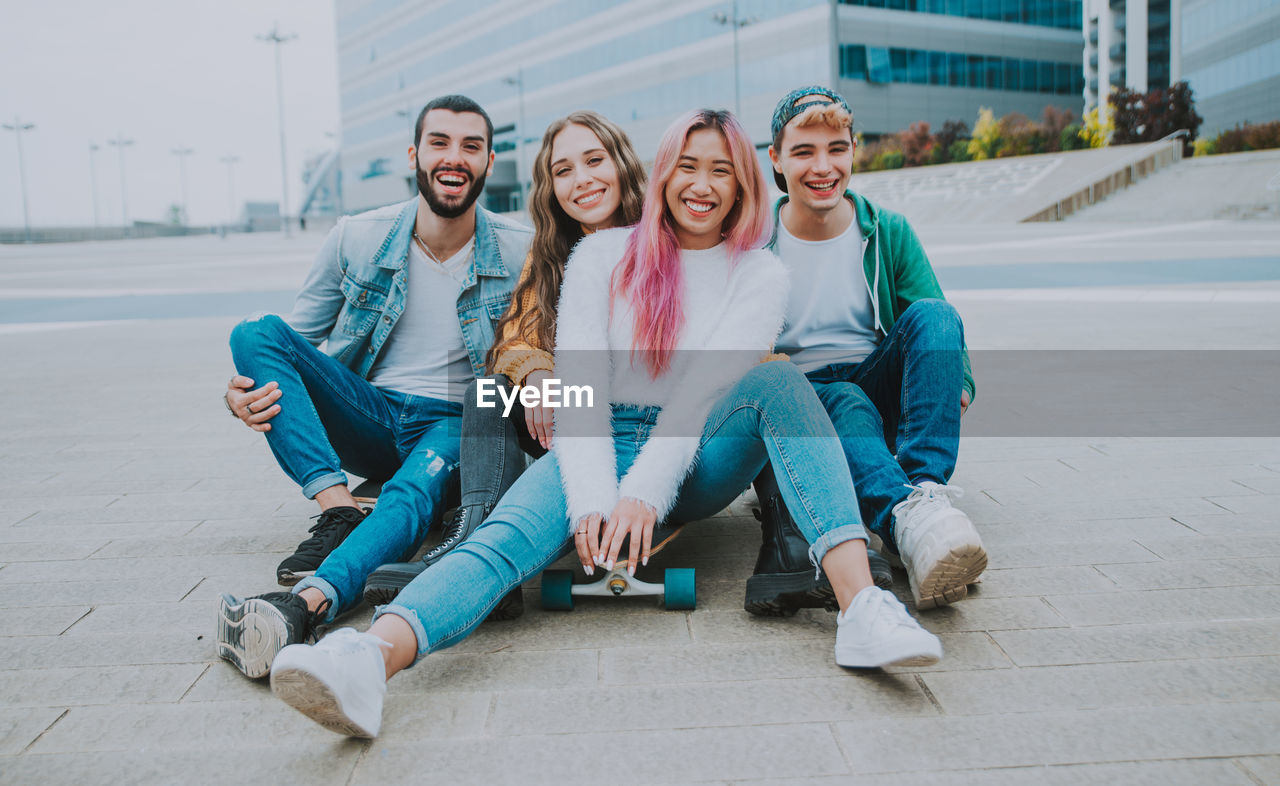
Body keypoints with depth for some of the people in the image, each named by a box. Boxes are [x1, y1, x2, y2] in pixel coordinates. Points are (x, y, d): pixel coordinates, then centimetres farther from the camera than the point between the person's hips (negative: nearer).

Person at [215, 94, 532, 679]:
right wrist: (243, 392, -15)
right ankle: (338, 511, -32)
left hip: (453, 424, -2)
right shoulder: (356, 240, 2)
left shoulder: (522, 254, -1)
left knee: (415, 489, -37)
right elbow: (293, 340, 7)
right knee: (256, 331, -19)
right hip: (365, 417, 3)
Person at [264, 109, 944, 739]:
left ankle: (862, 605, -43)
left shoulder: (760, 274, 8)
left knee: (775, 376, -28)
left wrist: (645, 492, -22)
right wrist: (595, 501, -19)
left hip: (699, 460, 1)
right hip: (601, 450, 0)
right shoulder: (604, 255, 9)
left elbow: (708, 388, -8)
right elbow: (577, 384, -3)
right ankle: (373, 658, -57)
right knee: (512, 530, -31)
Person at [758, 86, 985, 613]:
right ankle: (907, 525, -63)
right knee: (845, 403, -37)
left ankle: (927, 491, -42)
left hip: (879, 393, 2)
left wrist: (956, 384, -19)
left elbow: (938, 327, 3)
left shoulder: (889, 234, 5)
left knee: (933, 314, -26)